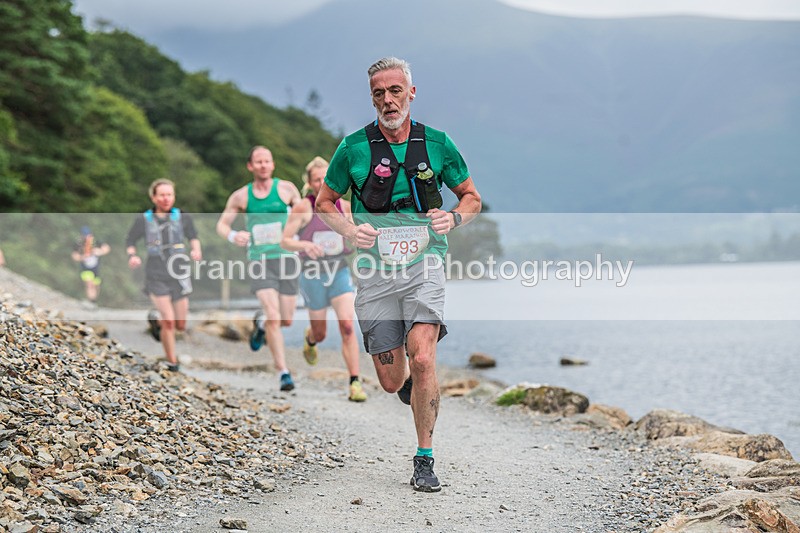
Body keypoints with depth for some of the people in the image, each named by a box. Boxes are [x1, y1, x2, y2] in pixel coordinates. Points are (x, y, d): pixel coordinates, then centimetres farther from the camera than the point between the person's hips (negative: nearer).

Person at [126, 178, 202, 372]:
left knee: (181, 325, 8)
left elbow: (193, 236, 14)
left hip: (179, 276, 2)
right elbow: (130, 241, 9)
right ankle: (172, 362, 4)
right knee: (169, 321, -14)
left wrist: (196, 250, -7)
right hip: (157, 278, -2)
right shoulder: (143, 220, -2)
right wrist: (132, 256, -11)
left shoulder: (182, 217, -1)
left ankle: (156, 319, 40)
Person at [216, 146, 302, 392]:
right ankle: (283, 372, -9)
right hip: (259, 261, -1)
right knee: (274, 316, -16)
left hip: (286, 258, 1)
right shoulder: (240, 196, 4)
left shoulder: (286, 188, 2)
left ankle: (261, 322, 42)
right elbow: (222, 224, 11)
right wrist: (233, 236, -12)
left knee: (286, 320, 6)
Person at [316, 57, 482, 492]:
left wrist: (454, 217, -8)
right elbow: (324, 203, 11)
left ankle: (425, 460, -4)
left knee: (422, 361, -19)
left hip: (424, 266, -1)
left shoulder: (437, 144, 2)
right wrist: (349, 229, -9)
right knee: (392, 381, 2)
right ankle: (413, 383, 41)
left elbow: (471, 197, 14)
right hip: (375, 272, 1)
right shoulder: (353, 148, 0)